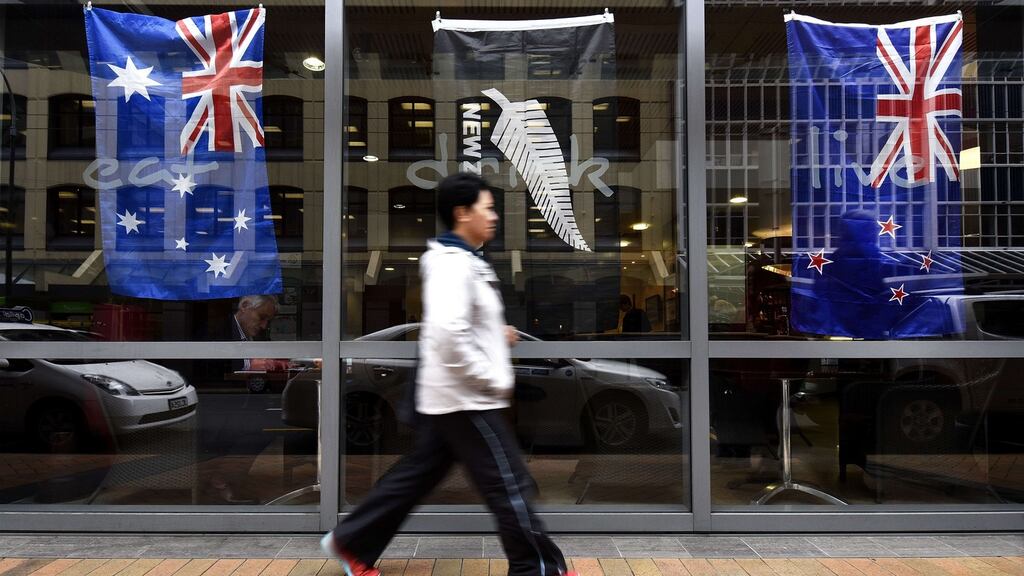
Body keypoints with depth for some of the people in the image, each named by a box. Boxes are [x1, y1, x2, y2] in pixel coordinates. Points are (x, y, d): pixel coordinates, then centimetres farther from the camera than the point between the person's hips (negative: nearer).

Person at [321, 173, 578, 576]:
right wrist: (495, 380, -21)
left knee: (416, 474, 18)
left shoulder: (461, 260, 13)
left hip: (453, 396, 10)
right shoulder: (452, 264, -20)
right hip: (466, 398, -10)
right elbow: (448, 332, -30)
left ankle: (351, 542, 29)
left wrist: (496, 335, 10)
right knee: (510, 485, 0)